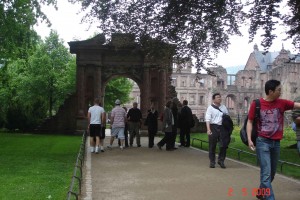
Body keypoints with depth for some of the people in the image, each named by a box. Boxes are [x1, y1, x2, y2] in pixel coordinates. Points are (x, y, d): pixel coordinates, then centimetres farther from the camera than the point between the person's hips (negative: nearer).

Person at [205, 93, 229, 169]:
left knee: (223, 145, 1)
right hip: (213, 127, -3)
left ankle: (221, 161, 17)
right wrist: (208, 129, -17)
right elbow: (207, 119, -7)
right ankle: (212, 162, 15)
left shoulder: (224, 107, 14)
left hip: (222, 128, 3)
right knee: (212, 145, 3)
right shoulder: (210, 108, 1)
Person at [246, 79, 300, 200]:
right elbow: (250, 122, -1)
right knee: (266, 173, -9)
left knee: (272, 173, 16)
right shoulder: (256, 104, -6)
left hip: (276, 143, 5)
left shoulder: (282, 103, 2)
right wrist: (249, 139, -11)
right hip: (262, 142, -5)